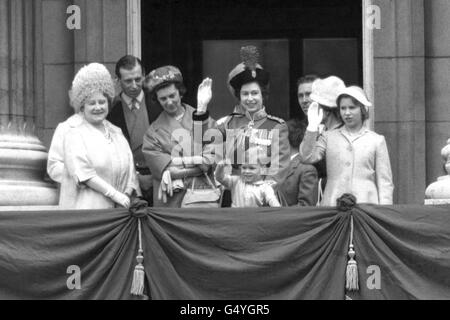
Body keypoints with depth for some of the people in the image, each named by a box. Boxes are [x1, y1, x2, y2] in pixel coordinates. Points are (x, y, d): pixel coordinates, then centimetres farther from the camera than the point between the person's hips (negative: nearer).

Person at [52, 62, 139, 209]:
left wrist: (127, 195, -7)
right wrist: (115, 194, -13)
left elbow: (129, 168, 12)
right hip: (86, 209, -4)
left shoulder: (116, 133, 19)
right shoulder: (74, 135, 3)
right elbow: (82, 172, -9)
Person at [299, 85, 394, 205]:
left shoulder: (377, 140, 10)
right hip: (332, 204, 1)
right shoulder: (329, 137, 14)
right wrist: (312, 127, -7)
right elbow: (307, 158, 0)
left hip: (365, 204, -1)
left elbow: (385, 182, 9)